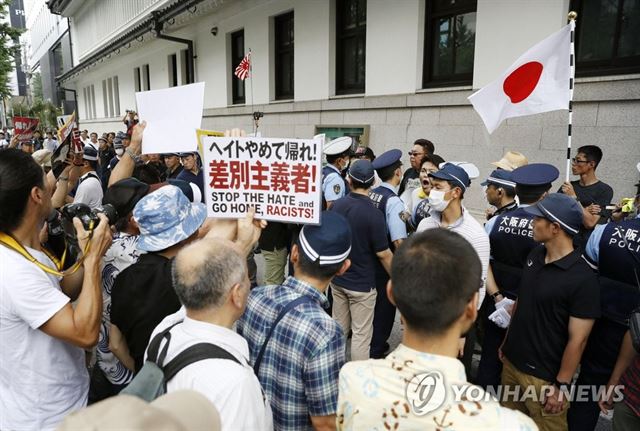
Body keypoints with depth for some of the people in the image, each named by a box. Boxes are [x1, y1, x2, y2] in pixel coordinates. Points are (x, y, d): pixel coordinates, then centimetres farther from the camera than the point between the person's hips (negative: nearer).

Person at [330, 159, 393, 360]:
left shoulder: (336, 205, -4)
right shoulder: (374, 214, -21)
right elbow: (383, 254, -15)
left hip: (337, 278, 6)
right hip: (362, 283, -6)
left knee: (338, 328, 20)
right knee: (361, 334, 7)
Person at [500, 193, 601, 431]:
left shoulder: (582, 279, -21)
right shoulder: (534, 255, 0)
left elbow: (577, 339, -17)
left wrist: (562, 385, -13)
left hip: (543, 376, -6)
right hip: (511, 361, 6)